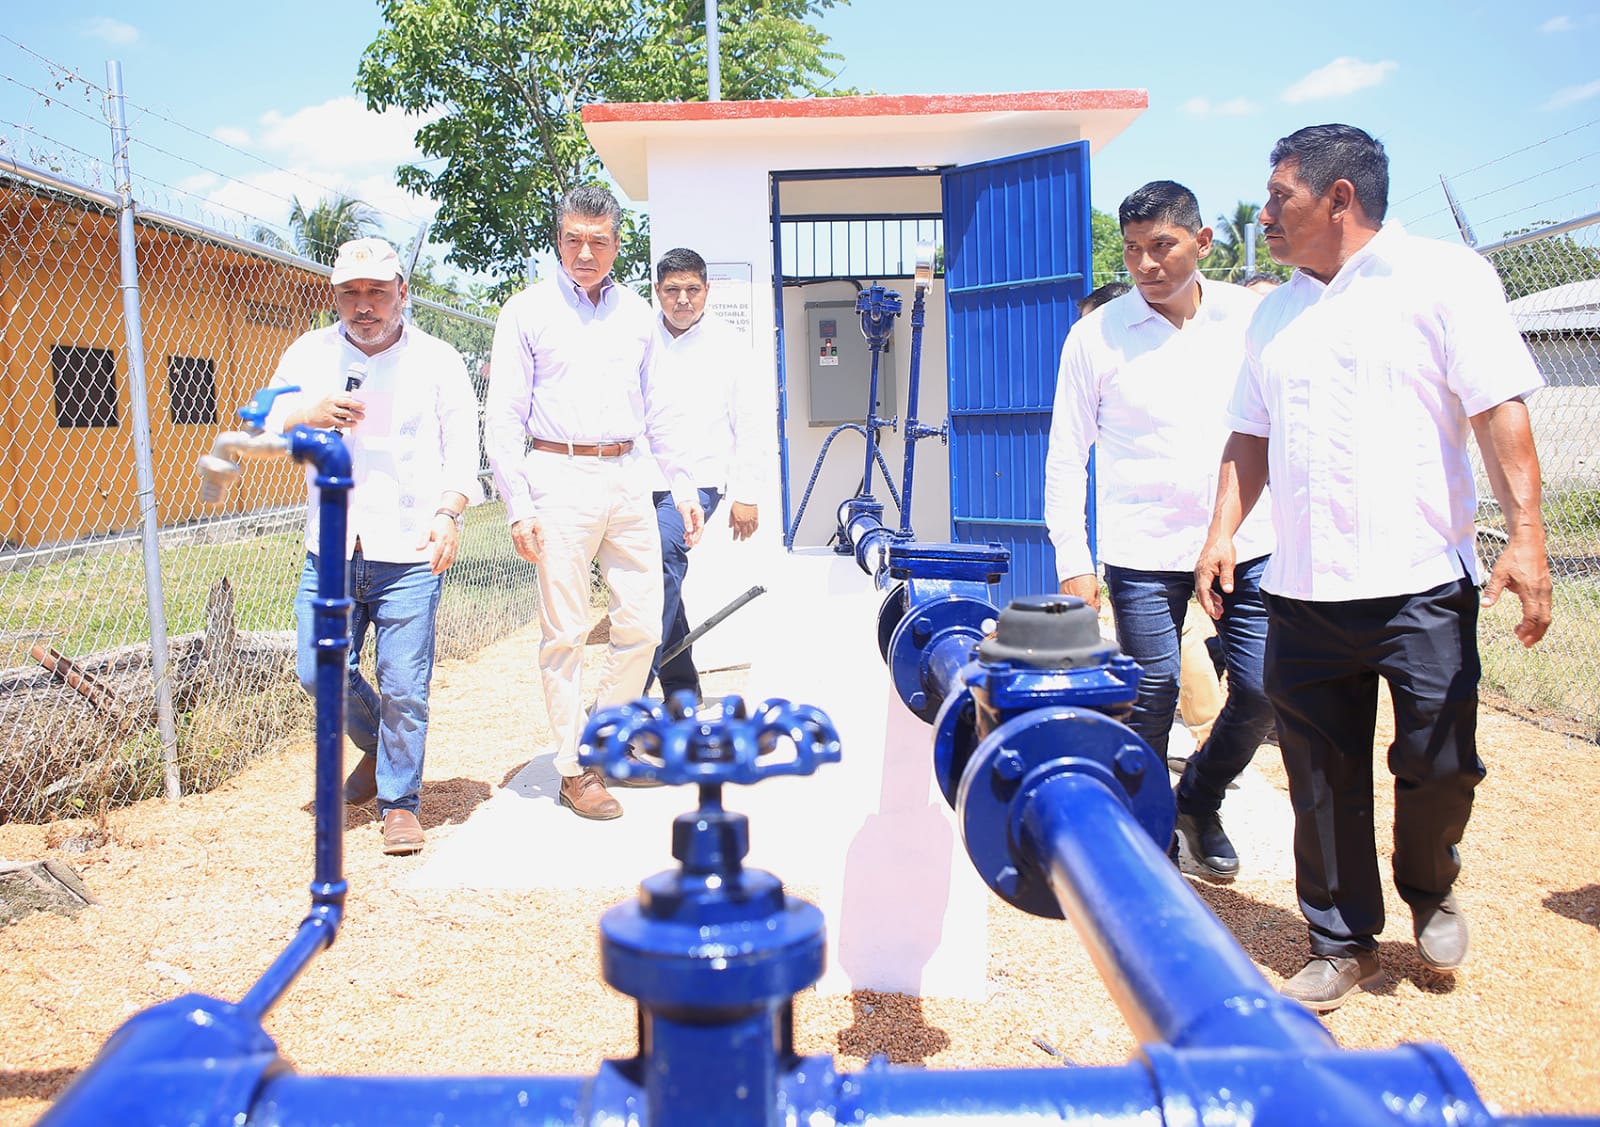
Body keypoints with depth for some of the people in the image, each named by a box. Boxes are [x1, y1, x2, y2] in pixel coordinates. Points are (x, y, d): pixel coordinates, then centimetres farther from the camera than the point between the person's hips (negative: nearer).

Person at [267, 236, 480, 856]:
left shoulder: (437, 360, 5)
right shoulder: (309, 354, 11)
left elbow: (462, 448, 1)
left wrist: (448, 512, -15)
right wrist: (305, 416, -10)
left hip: (409, 553, -3)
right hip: (331, 550, 3)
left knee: (404, 687, -3)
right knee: (320, 671, 2)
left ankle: (400, 800, 16)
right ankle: (375, 745, 32)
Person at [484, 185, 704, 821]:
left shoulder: (637, 314, 15)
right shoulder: (527, 311, 2)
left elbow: (656, 409, 20)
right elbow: (503, 417, -2)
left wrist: (684, 488, 15)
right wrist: (518, 507, -11)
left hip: (628, 479, 5)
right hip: (560, 477, -4)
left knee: (643, 625, 5)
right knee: (565, 632, -1)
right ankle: (574, 769, 10)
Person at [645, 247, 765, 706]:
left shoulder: (727, 343, 5)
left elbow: (747, 423, 5)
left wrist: (746, 495, 0)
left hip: (699, 480, -4)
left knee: (662, 555, -27)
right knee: (664, 581, 8)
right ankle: (682, 688, 24)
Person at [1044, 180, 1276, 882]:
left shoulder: (1250, 317, 4)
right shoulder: (1096, 335, -2)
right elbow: (1066, 455, 0)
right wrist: (1073, 562, -5)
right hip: (1144, 551, -3)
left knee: (1264, 692, 4)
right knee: (1150, 703, 0)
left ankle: (1200, 803, 31)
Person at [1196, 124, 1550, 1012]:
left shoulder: (1443, 277, -1)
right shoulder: (1275, 314, 15)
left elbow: (1500, 410, -7)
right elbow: (1250, 437, 18)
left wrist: (1525, 534, -16)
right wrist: (1223, 532, 6)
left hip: (1421, 581, -4)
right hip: (1301, 589, 5)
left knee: (1438, 763, 2)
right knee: (1322, 780, 7)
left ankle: (1430, 891, 33)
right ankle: (1342, 943, 23)